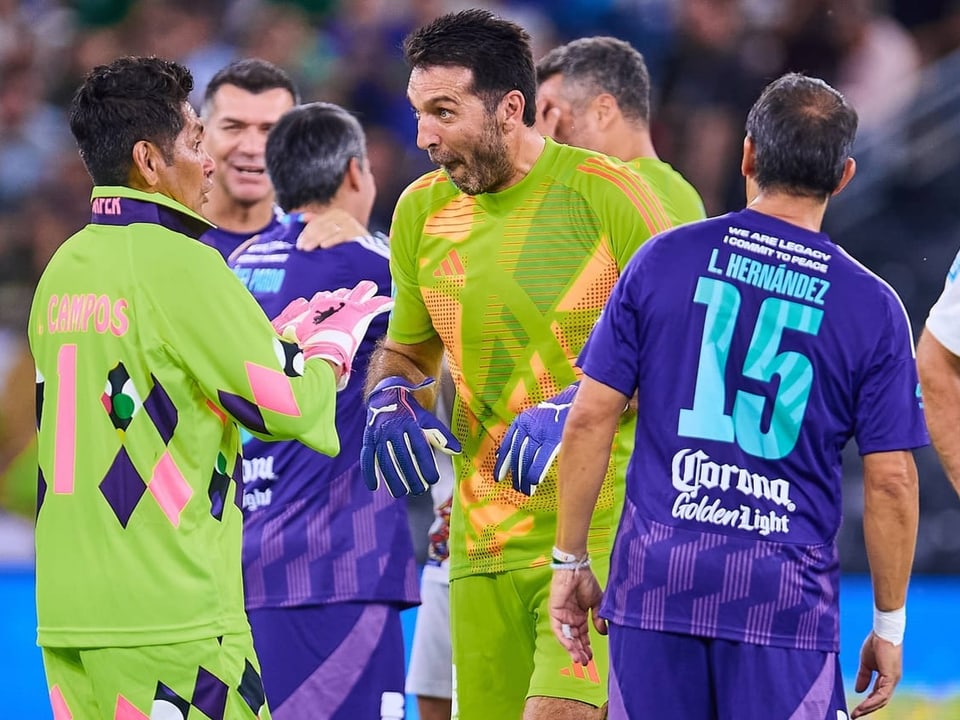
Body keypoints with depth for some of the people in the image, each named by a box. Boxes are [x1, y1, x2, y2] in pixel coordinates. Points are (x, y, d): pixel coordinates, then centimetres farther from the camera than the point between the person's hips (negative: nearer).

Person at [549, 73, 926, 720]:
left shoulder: (664, 259, 4)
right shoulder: (873, 307, 1)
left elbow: (590, 419, 3)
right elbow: (890, 480, 1)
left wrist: (571, 560, 11)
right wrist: (889, 625, 11)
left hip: (656, 576, 1)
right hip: (785, 594, -1)